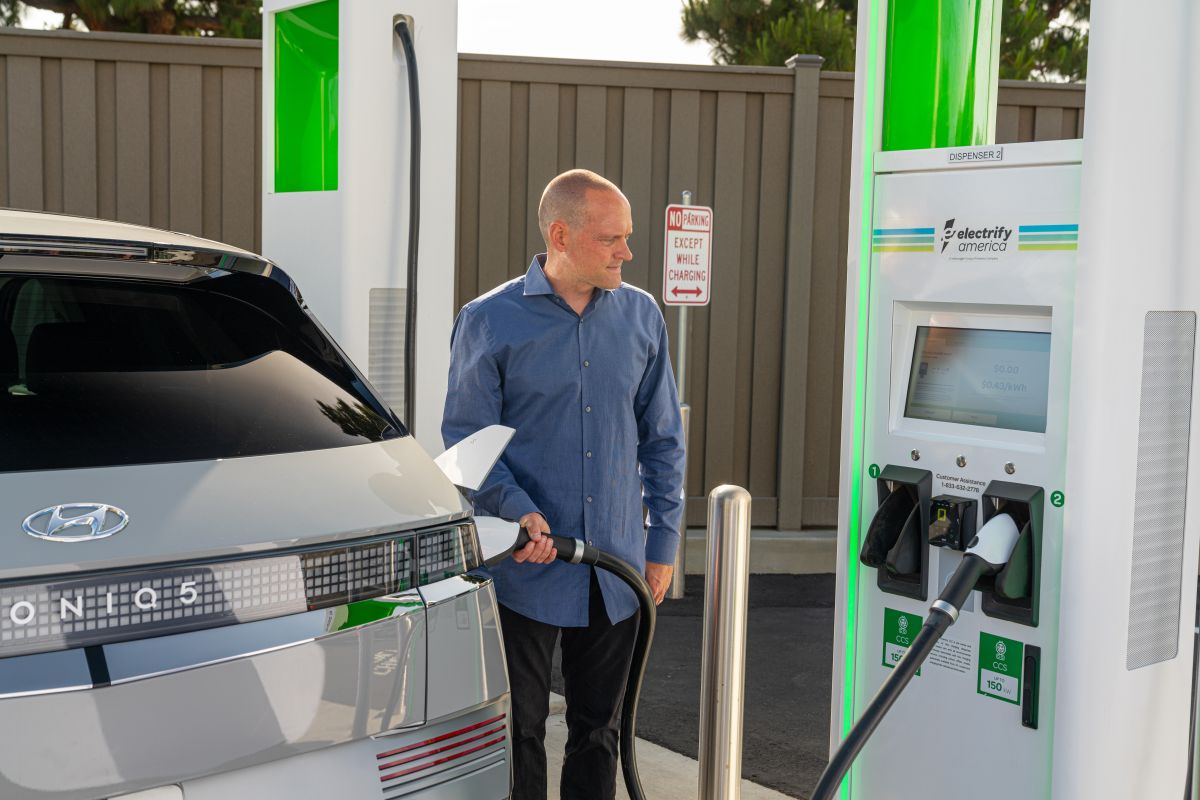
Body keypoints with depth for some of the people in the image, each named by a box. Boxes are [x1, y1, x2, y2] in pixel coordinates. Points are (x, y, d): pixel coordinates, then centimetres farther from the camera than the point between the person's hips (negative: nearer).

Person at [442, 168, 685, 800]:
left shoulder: (641, 316, 4)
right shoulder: (489, 321, -6)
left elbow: (662, 439, 10)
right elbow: (466, 439, -5)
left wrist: (663, 540, 7)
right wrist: (519, 512, -20)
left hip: (616, 572, 3)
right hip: (524, 569, -3)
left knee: (598, 730, 15)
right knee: (519, 733, 8)